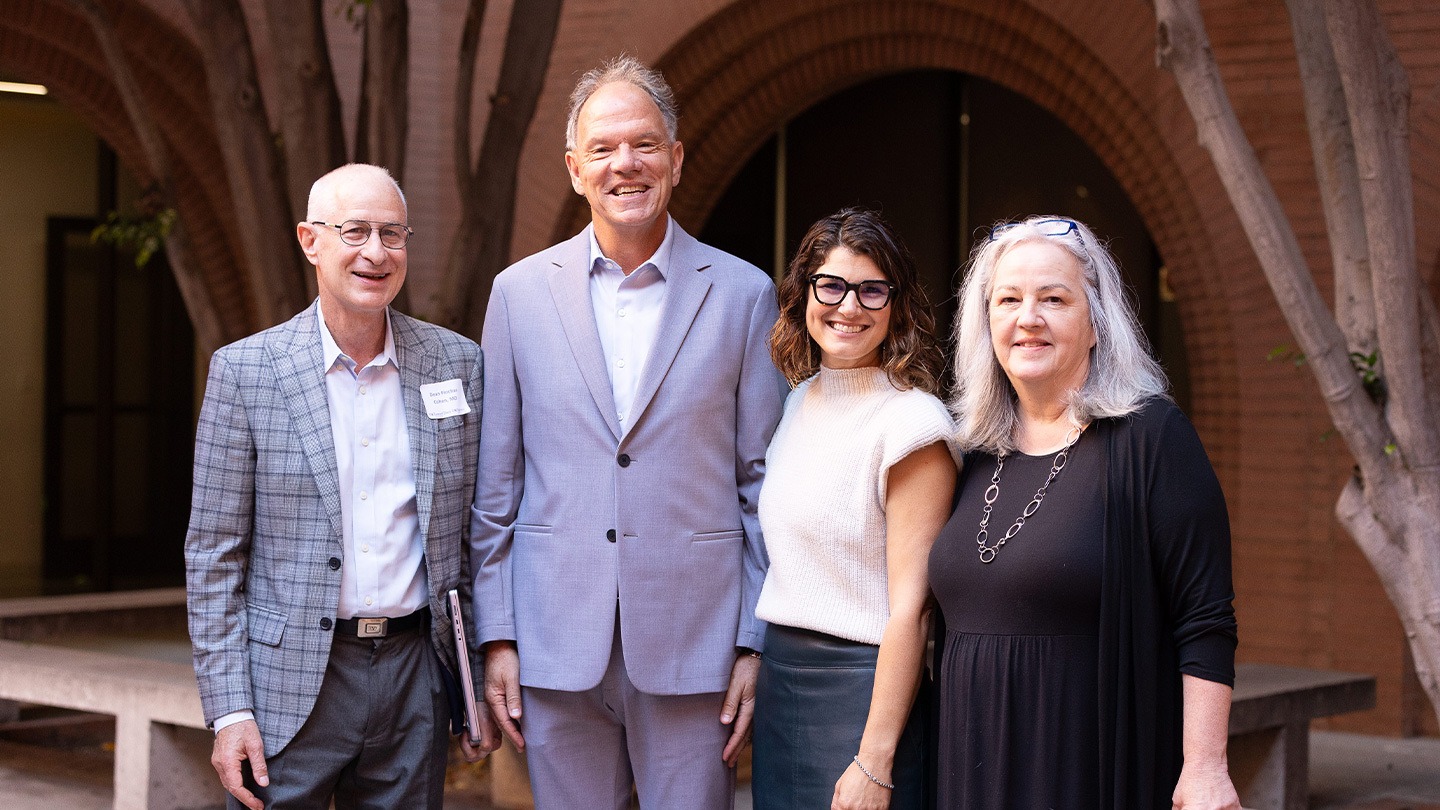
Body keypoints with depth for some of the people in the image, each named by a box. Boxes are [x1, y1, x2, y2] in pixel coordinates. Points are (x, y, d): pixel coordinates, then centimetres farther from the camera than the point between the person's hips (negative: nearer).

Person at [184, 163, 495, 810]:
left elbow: (477, 533, 10)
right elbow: (214, 554, -2)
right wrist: (228, 710, -7)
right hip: (289, 682, -2)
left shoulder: (457, 363, 5)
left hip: (416, 681, 2)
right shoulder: (244, 370, -2)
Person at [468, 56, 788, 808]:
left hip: (693, 647, -1)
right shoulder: (520, 292, 6)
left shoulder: (742, 294, 2)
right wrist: (496, 635, 3)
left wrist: (754, 644, -1)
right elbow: (494, 485, 7)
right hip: (557, 648, 1)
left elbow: (765, 484, 3)